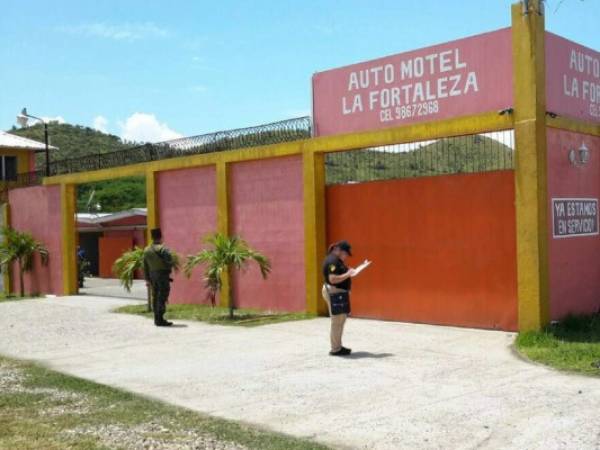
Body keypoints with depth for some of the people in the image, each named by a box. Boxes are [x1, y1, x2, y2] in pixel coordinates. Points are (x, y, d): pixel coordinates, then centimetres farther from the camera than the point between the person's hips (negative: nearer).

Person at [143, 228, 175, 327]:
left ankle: (157, 319, 16)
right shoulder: (162, 249, -13)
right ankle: (160, 320, -6)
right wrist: (168, 270, 2)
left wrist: (147, 279, 15)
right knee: (162, 297, -5)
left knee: (155, 297, 12)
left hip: (152, 275, 7)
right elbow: (169, 262, -19)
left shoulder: (147, 250, 9)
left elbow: (145, 266, 11)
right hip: (163, 275, -7)